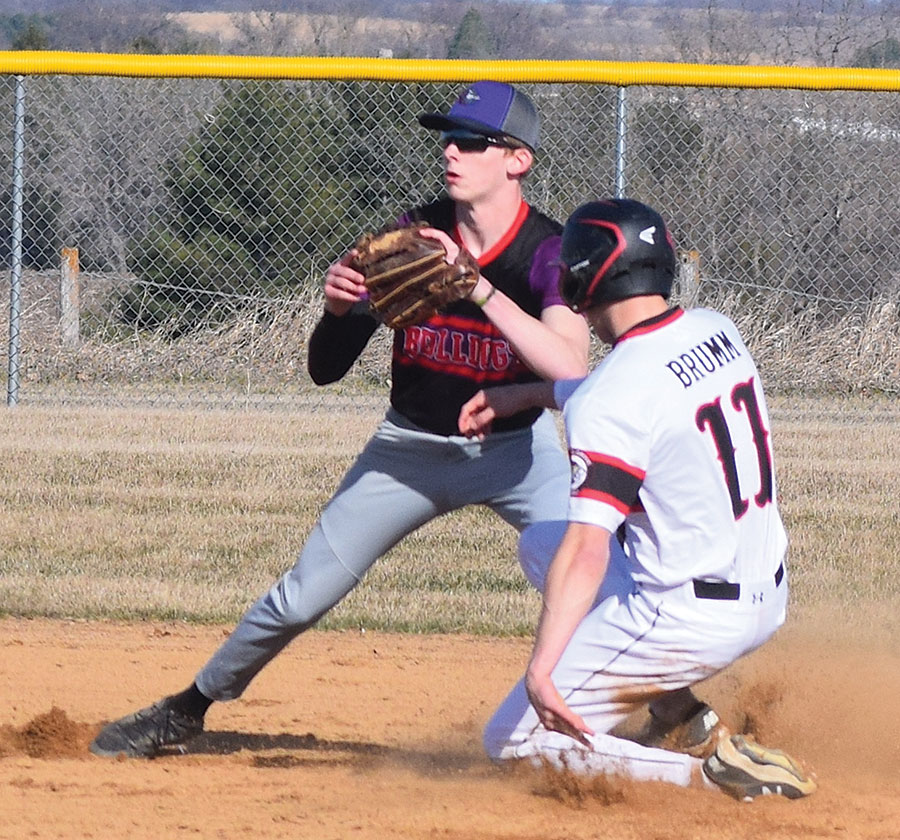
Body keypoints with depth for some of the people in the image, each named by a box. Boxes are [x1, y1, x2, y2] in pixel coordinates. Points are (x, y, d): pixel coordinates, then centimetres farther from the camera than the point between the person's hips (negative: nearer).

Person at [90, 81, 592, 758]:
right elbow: (326, 368, -8)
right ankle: (186, 711, 24)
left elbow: (570, 368, -39)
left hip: (516, 444, -2)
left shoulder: (549, 251, -20)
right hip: (412, 447, 2)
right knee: (300, 599, 4)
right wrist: (339, 309, -31)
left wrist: (477, 288, -43)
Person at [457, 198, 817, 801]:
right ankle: (687, 722, 13)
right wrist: (528, 394, 27)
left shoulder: (607, 402, -20)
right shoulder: (718, 332, 4)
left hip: (687, 619, -8)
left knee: (512, 740, 4)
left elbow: (587, 552, -28)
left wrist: (542, 667, -31)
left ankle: (711, 769, -10)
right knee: (540, 541, 26)